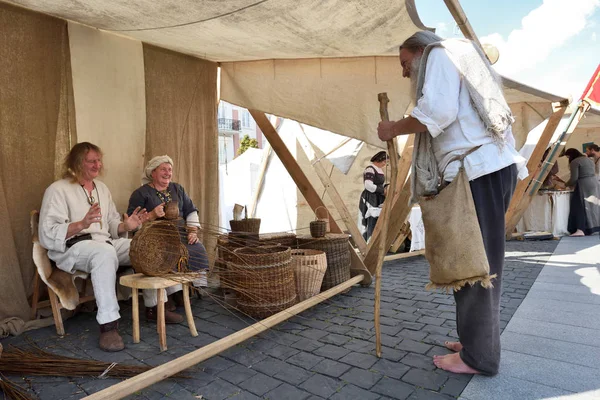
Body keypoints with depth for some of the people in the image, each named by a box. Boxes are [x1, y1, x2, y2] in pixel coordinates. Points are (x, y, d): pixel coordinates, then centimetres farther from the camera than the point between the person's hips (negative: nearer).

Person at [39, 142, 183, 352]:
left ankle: (155, 305, 0)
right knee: (105, 252, -39)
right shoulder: (58, 190, -6)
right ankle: (108, 324, -37)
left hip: (105, 243, 7)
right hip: (72, 248, -7)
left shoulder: (102, 188, 16)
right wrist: (81, 225, -32)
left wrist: (125, 226, -5)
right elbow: (48, 235, -15)